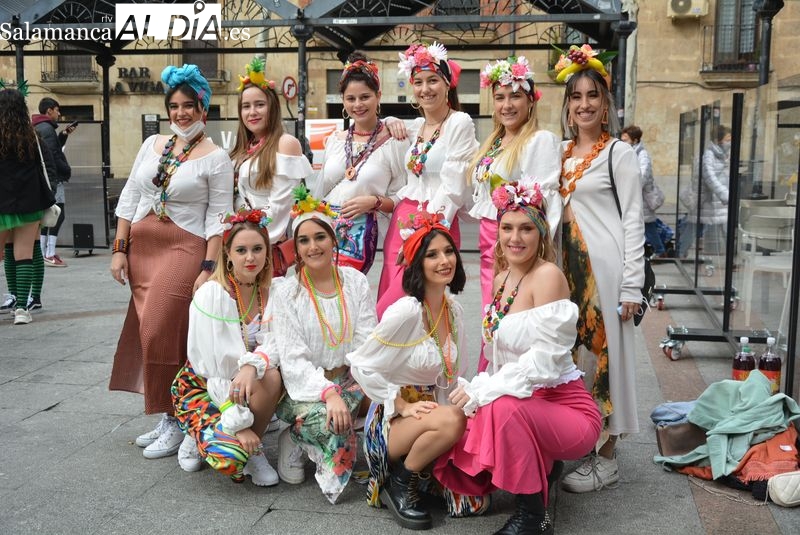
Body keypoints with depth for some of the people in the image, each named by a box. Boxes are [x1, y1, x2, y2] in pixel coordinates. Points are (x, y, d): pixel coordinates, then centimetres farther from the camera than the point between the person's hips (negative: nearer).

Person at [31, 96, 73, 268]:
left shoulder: (37, 128, 17)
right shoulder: (47, 128, -14)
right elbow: (53, 155, -20)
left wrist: (64, 135, 14)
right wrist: (67, 170, -10)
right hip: (53, 177, -10)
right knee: (58, 215, -9)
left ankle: (43, 253, 14)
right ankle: (50, 255, -11)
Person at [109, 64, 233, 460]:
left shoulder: (216, 158, -4)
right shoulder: (152, 144, 11)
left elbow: (218, 218, -7)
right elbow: (129, 198, 13)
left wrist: (209, 268, -13)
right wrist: (120, 249, 8)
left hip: (185, 249, -6)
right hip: (142, 246, 6)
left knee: (164, 332, -11)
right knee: (146, 331, 7)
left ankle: (177, 421, 4)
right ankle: (165, 418, 18)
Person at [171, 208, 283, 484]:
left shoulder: (271, 292, -4)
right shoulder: (211, 294, -18)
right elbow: (212, 364, -21)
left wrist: (253, 365, -38)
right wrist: (239, 424, -24)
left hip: (245, 384, 4)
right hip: (201, 386, -4)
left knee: (271, 375, -30)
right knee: (229, 456, -28)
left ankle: (253, 448, -7)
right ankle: (199, 435, 7)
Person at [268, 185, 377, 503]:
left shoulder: (355, 281, 4)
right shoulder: (287, 294, -5)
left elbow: (368, 342, -1)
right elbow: (293, 360, -14)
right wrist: (328, 392, -31)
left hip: (349, 380, 5)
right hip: (305, 387, -5)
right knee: (329, 419, -35)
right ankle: (293, 440, 1)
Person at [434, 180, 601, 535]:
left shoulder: (548, 275, -16)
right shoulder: (502, 279, 8)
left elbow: (544, 360, -22)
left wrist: (481, 392, -19)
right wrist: (474, 389, -3)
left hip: (566, 408, -7)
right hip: (518, 399, 7)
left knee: (504, 408, -36)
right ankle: (542, 467, 14)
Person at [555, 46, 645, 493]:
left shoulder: (619, 154, -3)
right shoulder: (561, 154, 14)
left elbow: (633, 221, -7)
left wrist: (632, 285, -13)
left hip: (604, 265, -6)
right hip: (567, 264, 6)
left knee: (604, 350, -1)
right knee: (569, 351, 9)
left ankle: (607, 458, 10)